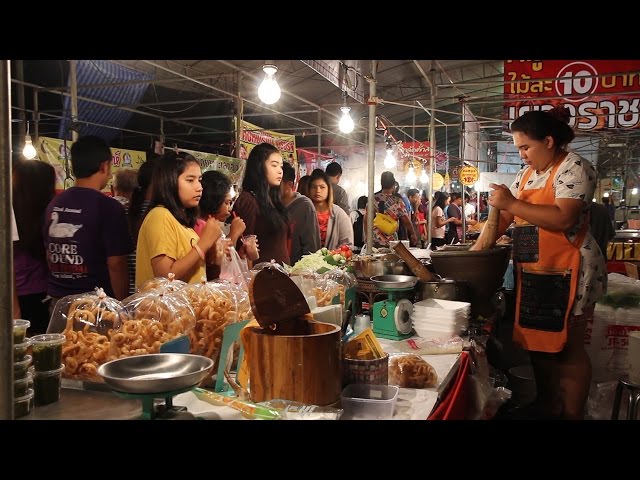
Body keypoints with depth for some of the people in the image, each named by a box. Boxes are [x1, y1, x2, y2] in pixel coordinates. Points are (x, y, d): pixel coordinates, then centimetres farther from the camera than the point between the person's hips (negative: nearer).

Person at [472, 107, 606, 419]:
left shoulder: (573, 168, -11)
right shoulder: (527, 173, 14)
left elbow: (563, 219, -25)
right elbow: (503, 214, 13)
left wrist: (512, 203, -21)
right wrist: (476, 249, 2)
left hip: (566, 274, -8)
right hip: (533, 273, 8)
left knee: (567, 349, 1)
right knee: (537, 343, 14)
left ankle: (571, 414, 15)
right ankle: (547, 408, 28)